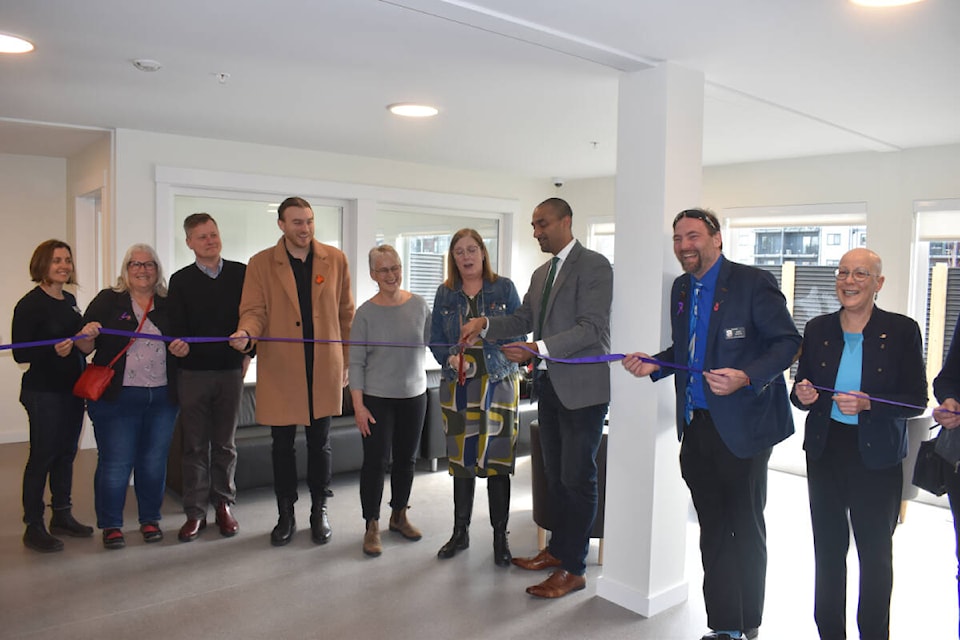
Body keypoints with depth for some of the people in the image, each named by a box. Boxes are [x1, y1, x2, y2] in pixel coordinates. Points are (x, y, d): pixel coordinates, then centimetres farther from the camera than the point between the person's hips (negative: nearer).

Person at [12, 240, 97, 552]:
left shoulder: (70, 300, 10)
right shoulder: (30, 304, -12)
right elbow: (20, 353, -14)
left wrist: (86, 343, 1)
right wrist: (54, 350, -28)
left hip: (73, 389, 7)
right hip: (44, 392, -7)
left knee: (66, 453, 14)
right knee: (42, 456, 0)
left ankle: (62, 515, 26)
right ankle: (33, 526, 11)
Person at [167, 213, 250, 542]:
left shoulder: (241, 273, 2)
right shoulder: (181, 280, 3)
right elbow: (176, 327, -1)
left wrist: (247, 353, 1)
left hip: (231, 370, 0)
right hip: (193, 372, 0)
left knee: (225, 443, 10)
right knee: (195, 445, 6)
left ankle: (223, 505, 22)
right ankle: (195, 511, 15)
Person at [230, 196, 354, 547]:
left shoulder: (335, 259, 3)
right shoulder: (261, 263, 0)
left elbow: (346, 314, 6)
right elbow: (254, 310, -3)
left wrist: (346, 362, 5)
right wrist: (245, 333, -27)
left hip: (324, 368, 1)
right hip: (280, 369, 0)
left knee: (319, 443, 11)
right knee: (282, 445, 10)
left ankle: (319, 512, 28)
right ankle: (286, 515, 27)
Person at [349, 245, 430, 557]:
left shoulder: (418, 305, 0)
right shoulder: (366, 312, -7)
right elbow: (356, 362, -6)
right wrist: (358, 405, -10)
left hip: (414, 396, 3)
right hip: (377, 399, -3)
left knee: (406, 459, 14)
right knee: (376, 461, 0)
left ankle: (399, 515, 33)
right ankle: (372, 526, 16)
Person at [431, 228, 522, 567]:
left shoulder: (503, 288, 2)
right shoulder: (445, 293, 9)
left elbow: (519, 333, -1)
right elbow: (435, 340, 9)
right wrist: (450, 357, -12)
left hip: (497, 382, -2)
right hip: (458, 384, 3)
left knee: (496, 459, -1)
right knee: (461, 460, 9)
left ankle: (500, 537, 13)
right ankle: (460, 532, 25)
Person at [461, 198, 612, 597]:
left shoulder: (594, 266, -11)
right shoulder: (541, 273, 16)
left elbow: (591, 327, -19)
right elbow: (524, 319, 13)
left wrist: (537, 349, -27)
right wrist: (484, 324, -5)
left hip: (582, 387, -8)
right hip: (549, 385, 9)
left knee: (577, 478, -1)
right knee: (554, 474, 17)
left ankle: (574, 570, 11)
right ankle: (558, 550, 33)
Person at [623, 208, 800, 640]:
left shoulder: (753, 282, -9)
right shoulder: (680, 289, 12)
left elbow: (787, 341, -11)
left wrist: (746, 377, -26)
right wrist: (654, 364, 0)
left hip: (741, 426, -6)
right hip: (696, 427, 6)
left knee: (745, 531, 10)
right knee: (713, 533, 13)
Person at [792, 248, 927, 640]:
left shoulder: (902, 331, -6)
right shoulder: (817, 329, 2)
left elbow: (917, 400, -7)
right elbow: (802, 390, 9)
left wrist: (868, 404, -22)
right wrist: (803, 395, -13)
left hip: (877, 457, -3)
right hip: (825, 450, 3)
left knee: (875, 554, 11)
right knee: (827, 549, 12)